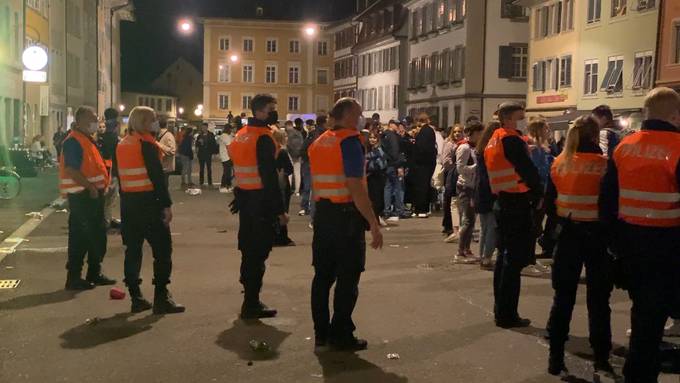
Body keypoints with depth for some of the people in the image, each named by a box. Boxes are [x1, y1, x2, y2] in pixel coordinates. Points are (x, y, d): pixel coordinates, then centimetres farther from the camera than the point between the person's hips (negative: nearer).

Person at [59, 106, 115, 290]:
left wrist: (100, 186, 15)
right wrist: (90, 187, -23)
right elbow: (71, 170, -24)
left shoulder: (87, 139, 17)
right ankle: (74, 277, 4)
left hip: (92, 194, 10)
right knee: (80, 238, -4)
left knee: (97, 235, 15)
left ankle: (94, 273, 26)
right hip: (81, 196, -10)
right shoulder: (74, 141, -15)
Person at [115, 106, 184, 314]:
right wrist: (167, 205, -16)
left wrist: (125, 201, 19)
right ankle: (161, 298, -3)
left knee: (133, 249, 10)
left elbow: (119, 175, 15)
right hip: (148, 202, -8)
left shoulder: (122, 145, 13)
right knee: (162, 249, -2)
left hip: (128, 202, 8)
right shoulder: (147, 143, -12)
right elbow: (157, 176, -17)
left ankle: (136, 298, 14)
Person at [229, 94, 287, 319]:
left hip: (245, 198, 9)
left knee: (249, 248, 17)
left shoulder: (241, 135, 12)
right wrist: (279, 209, -20)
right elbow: (269, 176, -22)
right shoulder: (263, 138, -17)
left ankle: (250, 298, 28)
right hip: (260, 201, -9)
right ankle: (251, 304, 2)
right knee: (259, 251, -3)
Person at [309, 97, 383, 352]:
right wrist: (374, 224, -19)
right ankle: (340, 336, 8)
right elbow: (356, 188, -20)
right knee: (347, 278, 2)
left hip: (323, 214, 8)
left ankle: (321, 334, 19)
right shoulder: (349, 142, -12)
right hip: (347, 216, -8)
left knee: (323, 275, 12)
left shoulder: (319, 143, 12)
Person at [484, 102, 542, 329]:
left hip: (503, 202, 10)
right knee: (515, 259, -5)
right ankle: (507, 314, -1)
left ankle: (501, 309, 25)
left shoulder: (493, 141, 15)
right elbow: (529, 171, -20)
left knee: (505, 255, 17)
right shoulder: (512, 140, -14)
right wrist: (539, 195, -6)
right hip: (518, 204, -10)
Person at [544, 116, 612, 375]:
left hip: (568, 235, 2)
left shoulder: (559, 165, -2)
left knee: (563, 297, 10)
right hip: (597, 236, -2)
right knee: (598, 300, 11)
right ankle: (601, 359, 18)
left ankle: (556, 358, 12)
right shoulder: (605, 165, -11)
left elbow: (549, 205, 1)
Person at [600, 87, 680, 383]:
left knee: (642, 307, 23)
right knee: (653, 313, 6)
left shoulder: (624, 147, 2)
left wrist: (616, 241, 14)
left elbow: (607, 200, 5)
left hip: (630, 238, 6)